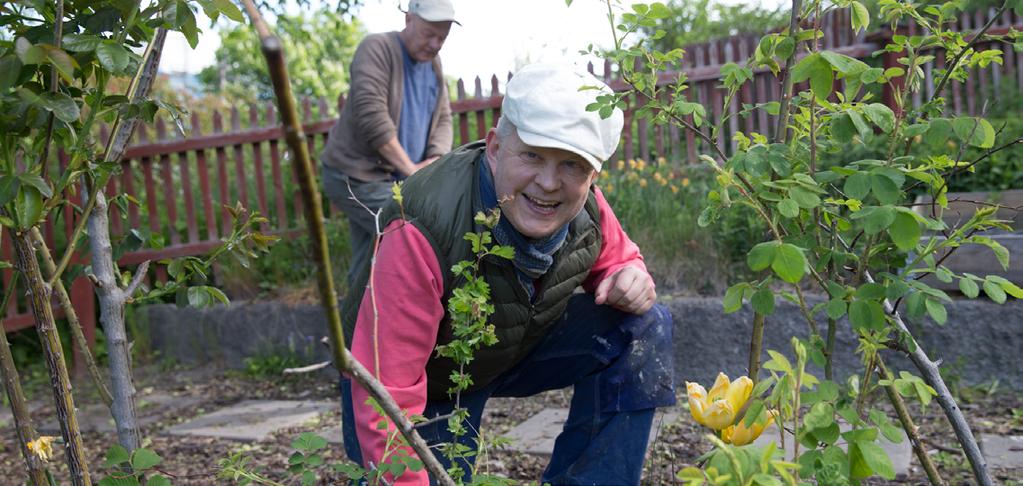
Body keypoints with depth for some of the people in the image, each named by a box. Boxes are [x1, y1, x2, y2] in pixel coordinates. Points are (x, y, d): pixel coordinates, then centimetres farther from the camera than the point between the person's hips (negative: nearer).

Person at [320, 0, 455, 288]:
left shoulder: (432, 63, 13)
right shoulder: (377, 48, -11)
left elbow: (443, 119, 11)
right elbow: (370, 114, -22)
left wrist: (437, 159, -11)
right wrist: (410, 167, -20)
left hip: (390, 178, 8)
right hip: (355, 176, -8)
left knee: (367, 266, 11)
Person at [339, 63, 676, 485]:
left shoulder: (584, 211, -19)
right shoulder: (422, 233, -38)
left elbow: (618, 259, 4)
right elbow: (385, 397, -38)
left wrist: (629, 279, -21)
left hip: (521, 348, 5)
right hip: (429, 380, -4)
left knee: (644, 325, -12)